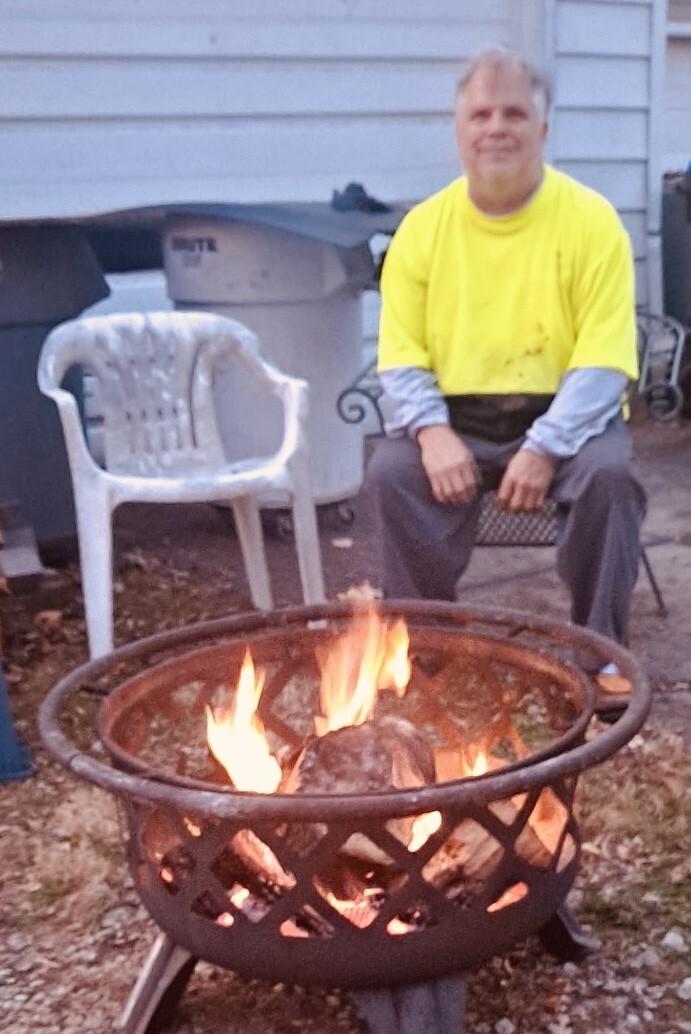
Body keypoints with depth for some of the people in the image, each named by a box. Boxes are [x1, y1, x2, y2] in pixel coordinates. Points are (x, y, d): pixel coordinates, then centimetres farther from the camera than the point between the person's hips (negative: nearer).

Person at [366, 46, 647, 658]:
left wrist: (545, 448, -25)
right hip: (456, 420, 2)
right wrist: (431, 432, -20)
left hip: (562, 417, -1)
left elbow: (604, 364, -11)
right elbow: (400, 359, 0)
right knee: (392, 471, -25)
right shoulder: (422, 227, 1)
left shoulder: (591, 220, -7)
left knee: (607, 473, -30)